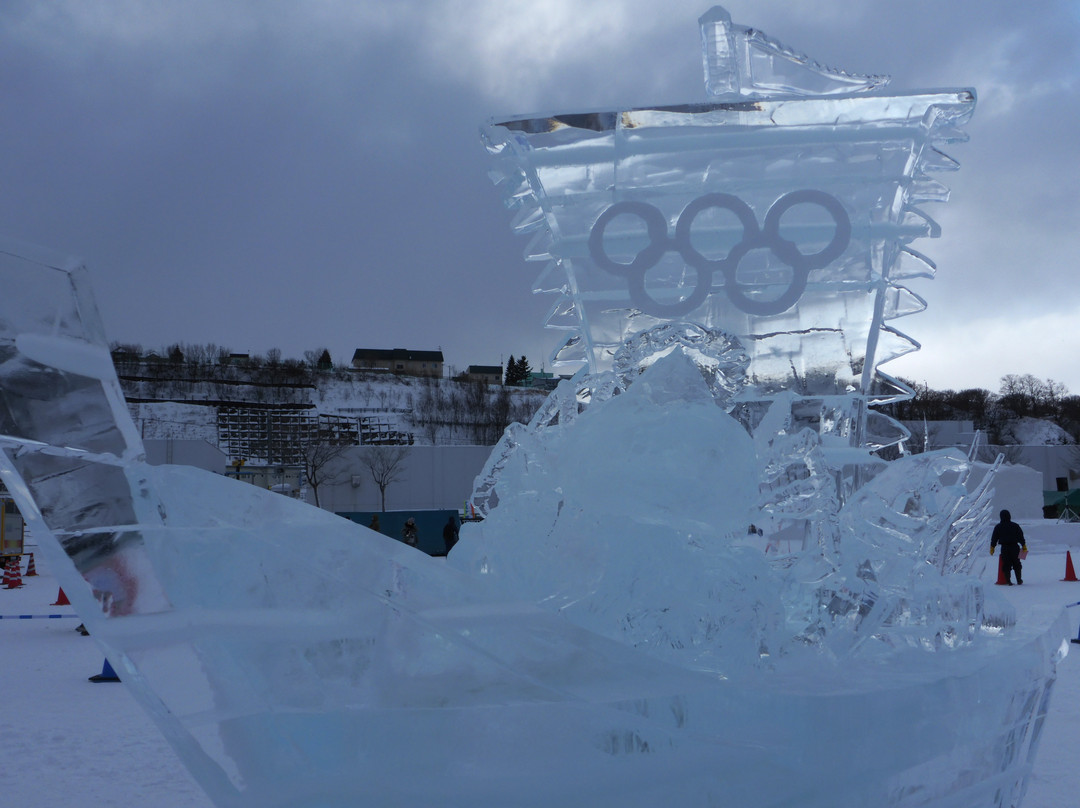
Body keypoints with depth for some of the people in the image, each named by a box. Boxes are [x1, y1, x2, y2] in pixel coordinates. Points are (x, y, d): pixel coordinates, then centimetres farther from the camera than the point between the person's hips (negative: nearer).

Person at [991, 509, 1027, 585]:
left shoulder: (998, 527, -1)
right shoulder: (1015, 526, 0)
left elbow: (994, 538, 1)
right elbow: (1021, 537, 2)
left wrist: (992, 547, 9)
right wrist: (1024, 546, 10)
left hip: (1004, 548, -1)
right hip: (1014, 547, 1)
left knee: (1006, 565, 4)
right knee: (1016, 564, 13)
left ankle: (1008, 581, -2)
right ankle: (1019, 580, 17)